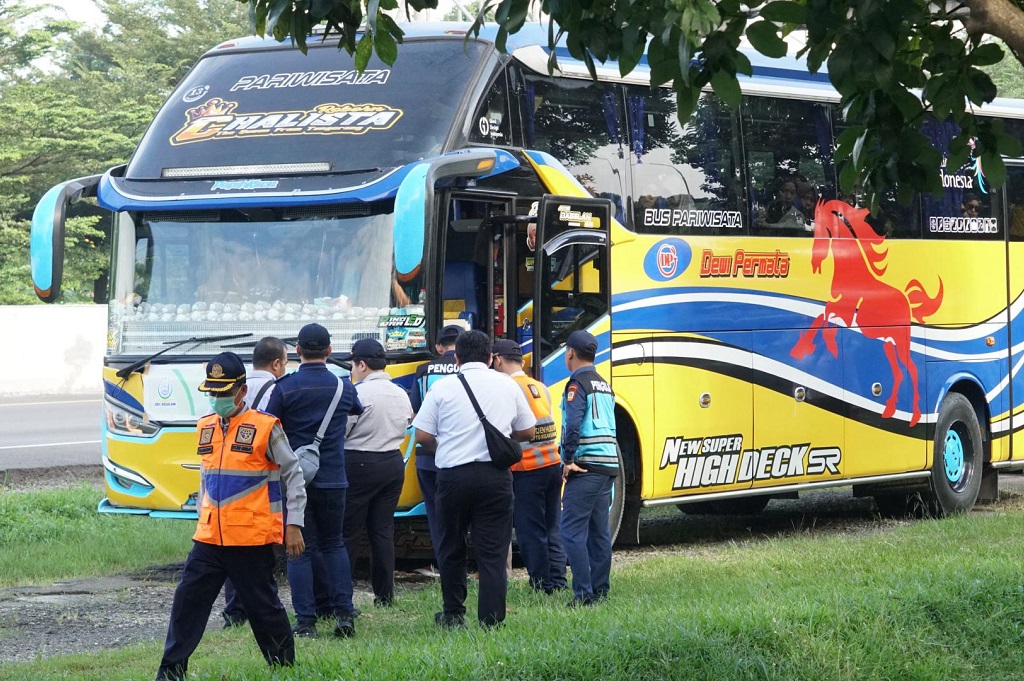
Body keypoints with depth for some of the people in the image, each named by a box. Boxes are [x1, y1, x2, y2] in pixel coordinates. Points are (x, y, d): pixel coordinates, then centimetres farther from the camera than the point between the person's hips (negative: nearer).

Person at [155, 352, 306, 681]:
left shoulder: (265, 427, -8)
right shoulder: (206, 428, 10)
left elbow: (293, 474, -4)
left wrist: (294, 524, -7)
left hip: (253, 539, -5)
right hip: (210, 537, 5)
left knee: (263, 605, 2)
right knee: (188, 599, 1)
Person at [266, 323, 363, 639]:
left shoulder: (285, 388, -8)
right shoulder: (343, 387, 2)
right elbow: (359, 409, 24)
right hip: (332, 479, 3)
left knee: (299, 550, 2)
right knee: (334, 545, 17)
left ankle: (305, 622, -3)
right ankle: (344, 613, 6)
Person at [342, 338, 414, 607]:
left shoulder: (358, 393, -13)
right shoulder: (401, 395, 9)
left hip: (359, 464, -7)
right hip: (394, 463, 7)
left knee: (347, 532, -2)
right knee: (383, 530, 9)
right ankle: (384, 595, 8)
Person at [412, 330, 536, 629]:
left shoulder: (442, 387, -2)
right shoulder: (508, 386, 6)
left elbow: (422, 436, -3)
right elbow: (526, 432, 13)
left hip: (453, 474, -1)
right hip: (495, 477, 1)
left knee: (451, 548, 15)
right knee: (493, 551, 1)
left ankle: (453, 615, 22)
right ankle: (491, 618, -5)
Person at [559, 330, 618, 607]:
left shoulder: (578, 384, -9)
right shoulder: (605, 386, 18)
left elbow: (573, 425, -21)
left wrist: (568, 460, -13)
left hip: (585, 466, -9)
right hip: (609, 464, 9)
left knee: (573, 530, -8)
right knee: (599, 530, 12)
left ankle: (584, 593, -13)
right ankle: (600, 590, 14)